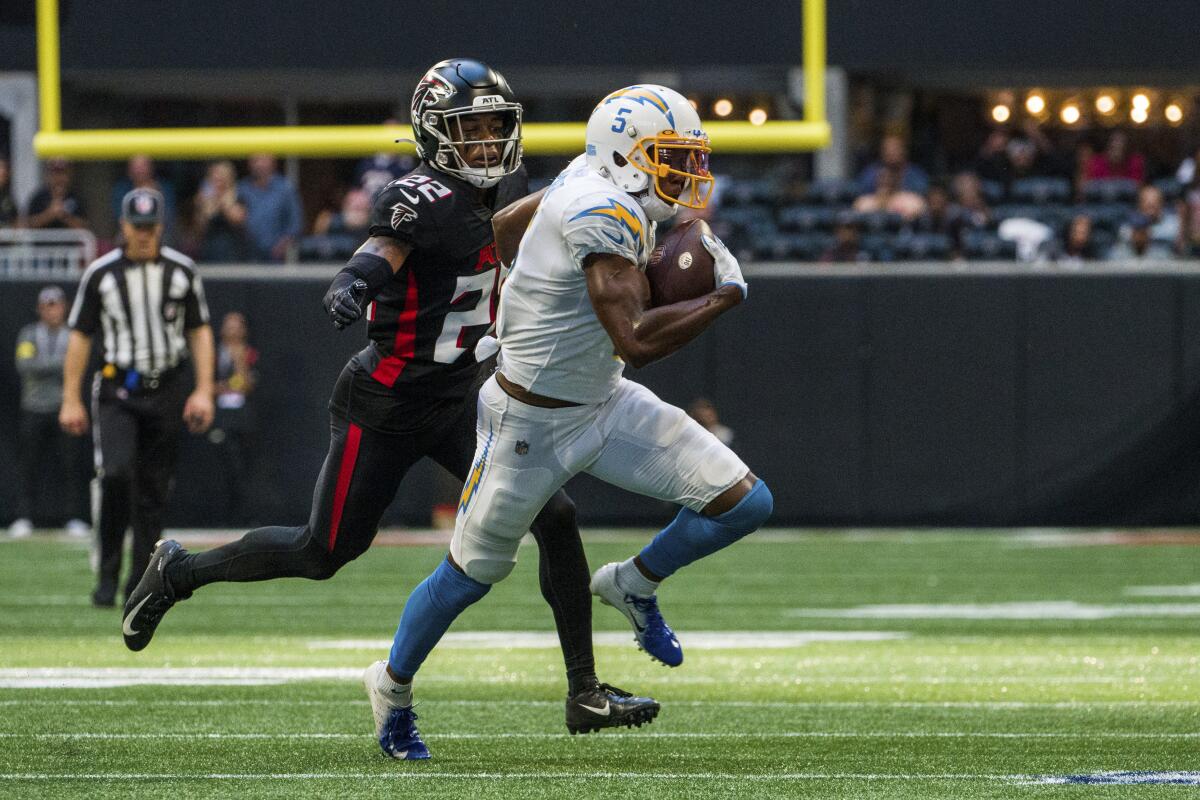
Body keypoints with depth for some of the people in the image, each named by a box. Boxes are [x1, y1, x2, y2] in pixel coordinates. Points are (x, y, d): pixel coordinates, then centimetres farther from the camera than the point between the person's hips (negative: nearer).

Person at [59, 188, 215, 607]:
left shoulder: (182, 270, 6)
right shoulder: (101, 273, 1)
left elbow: (199, 331, 11)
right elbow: (80, 336, 3)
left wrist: (204, 390, 1)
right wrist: (71, 399, -2)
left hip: (167, 391, 2)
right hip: (118, 391, -2)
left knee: (154, 490, 3)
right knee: (116, 474, -21)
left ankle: (140, 584, 11)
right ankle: (108, 575, -11)